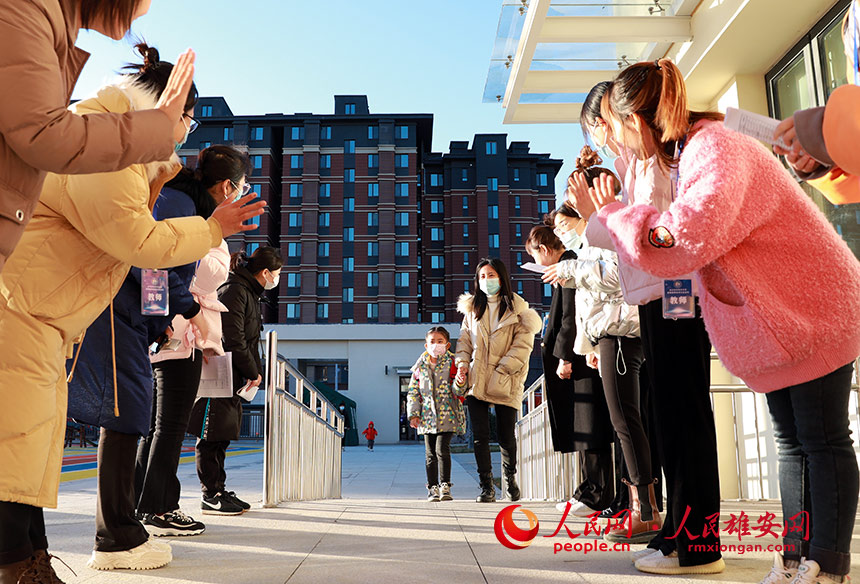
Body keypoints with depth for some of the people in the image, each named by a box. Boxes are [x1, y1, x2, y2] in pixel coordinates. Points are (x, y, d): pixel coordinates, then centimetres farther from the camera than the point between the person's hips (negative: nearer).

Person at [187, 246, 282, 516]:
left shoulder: (249, 293, 18)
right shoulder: (234, 291, -14)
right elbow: (233, 340, -20)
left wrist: (253, 371, 8)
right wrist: (253, 372, -11)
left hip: (231, 378, 10)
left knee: (221, 436, 13)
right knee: (212, 435, -4)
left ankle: (219, 490, 20)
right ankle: (211, 495, 2)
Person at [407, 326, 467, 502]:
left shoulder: (452, 364, -1)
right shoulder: (420, 367, 7)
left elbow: (458, 392, -4)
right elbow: (413, 392, 11)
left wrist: (460, 384, -27)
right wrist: (413, 414, 2)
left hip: (447, 416, -3)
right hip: (428, 416, 3)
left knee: (442, 449, -12)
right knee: (430, 453, 6)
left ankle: (445, 486, -2)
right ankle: (433, 488, 16)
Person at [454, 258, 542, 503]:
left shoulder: (517, 309, 1)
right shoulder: (472, 308, 14)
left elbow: (523, 345, -5)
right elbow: (464, 339, 18)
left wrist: (501, 370, -13)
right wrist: (462, 363, 0)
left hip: (505, 383, -3)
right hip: (476, 381, 3)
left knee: (506, 436, 4)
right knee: (479, 435, -3)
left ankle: (511, 477, 30)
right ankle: (487, 487, 6)